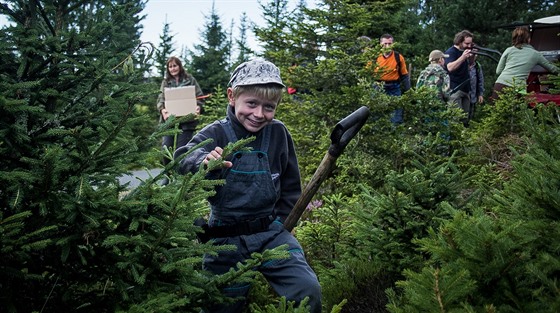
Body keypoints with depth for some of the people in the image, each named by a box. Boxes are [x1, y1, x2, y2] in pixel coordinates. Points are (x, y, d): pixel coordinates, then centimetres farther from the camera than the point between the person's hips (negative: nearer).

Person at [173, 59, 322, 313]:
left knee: (308, 291, -15)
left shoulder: (278, 134, 0)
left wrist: (277, 225, 5)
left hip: (271, 233, 1)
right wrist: (203, 161, -49)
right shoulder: (216, 134, -8)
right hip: (226, 239, -1)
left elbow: (290, 187, 11)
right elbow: (183, 158, -28)